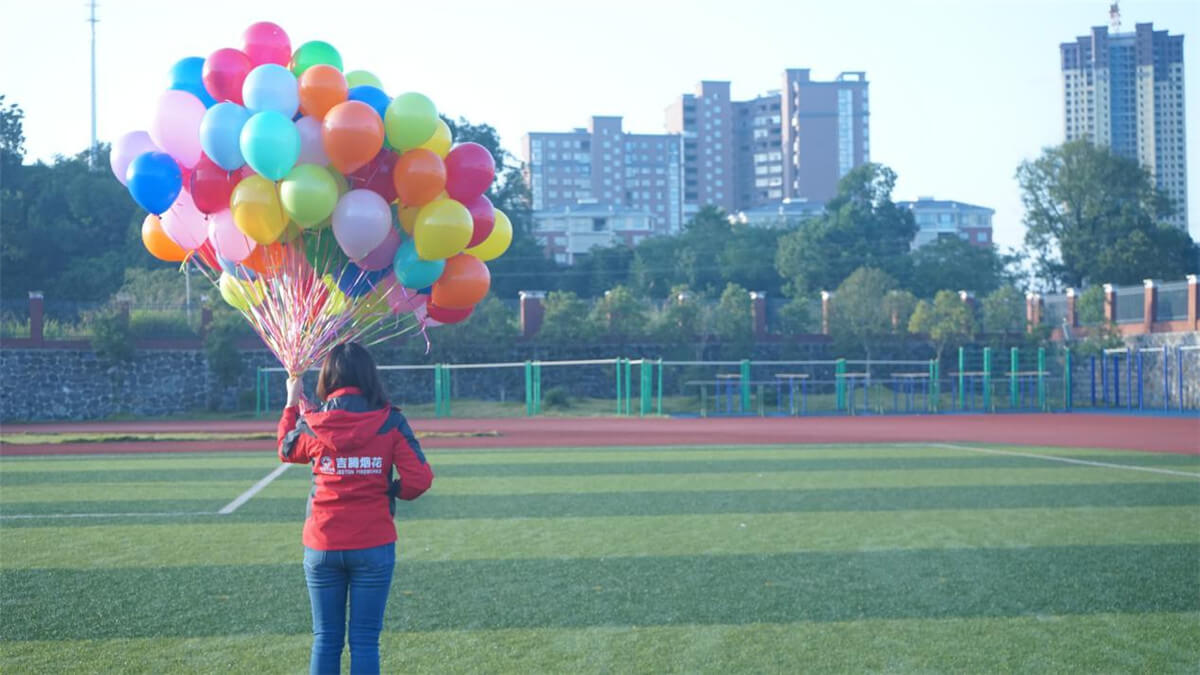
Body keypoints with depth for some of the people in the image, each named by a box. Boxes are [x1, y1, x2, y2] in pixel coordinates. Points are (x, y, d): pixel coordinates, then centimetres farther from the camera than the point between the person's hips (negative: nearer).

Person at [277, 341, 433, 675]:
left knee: (325, 640, 10)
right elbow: (420, 479, -11)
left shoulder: (313, 422, -3)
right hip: (374, 546, -1)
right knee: (365, 640, 4)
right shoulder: (390, 422, -6)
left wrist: (292, 403, 32)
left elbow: (287, 449, 19)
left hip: (322, 547, 1)